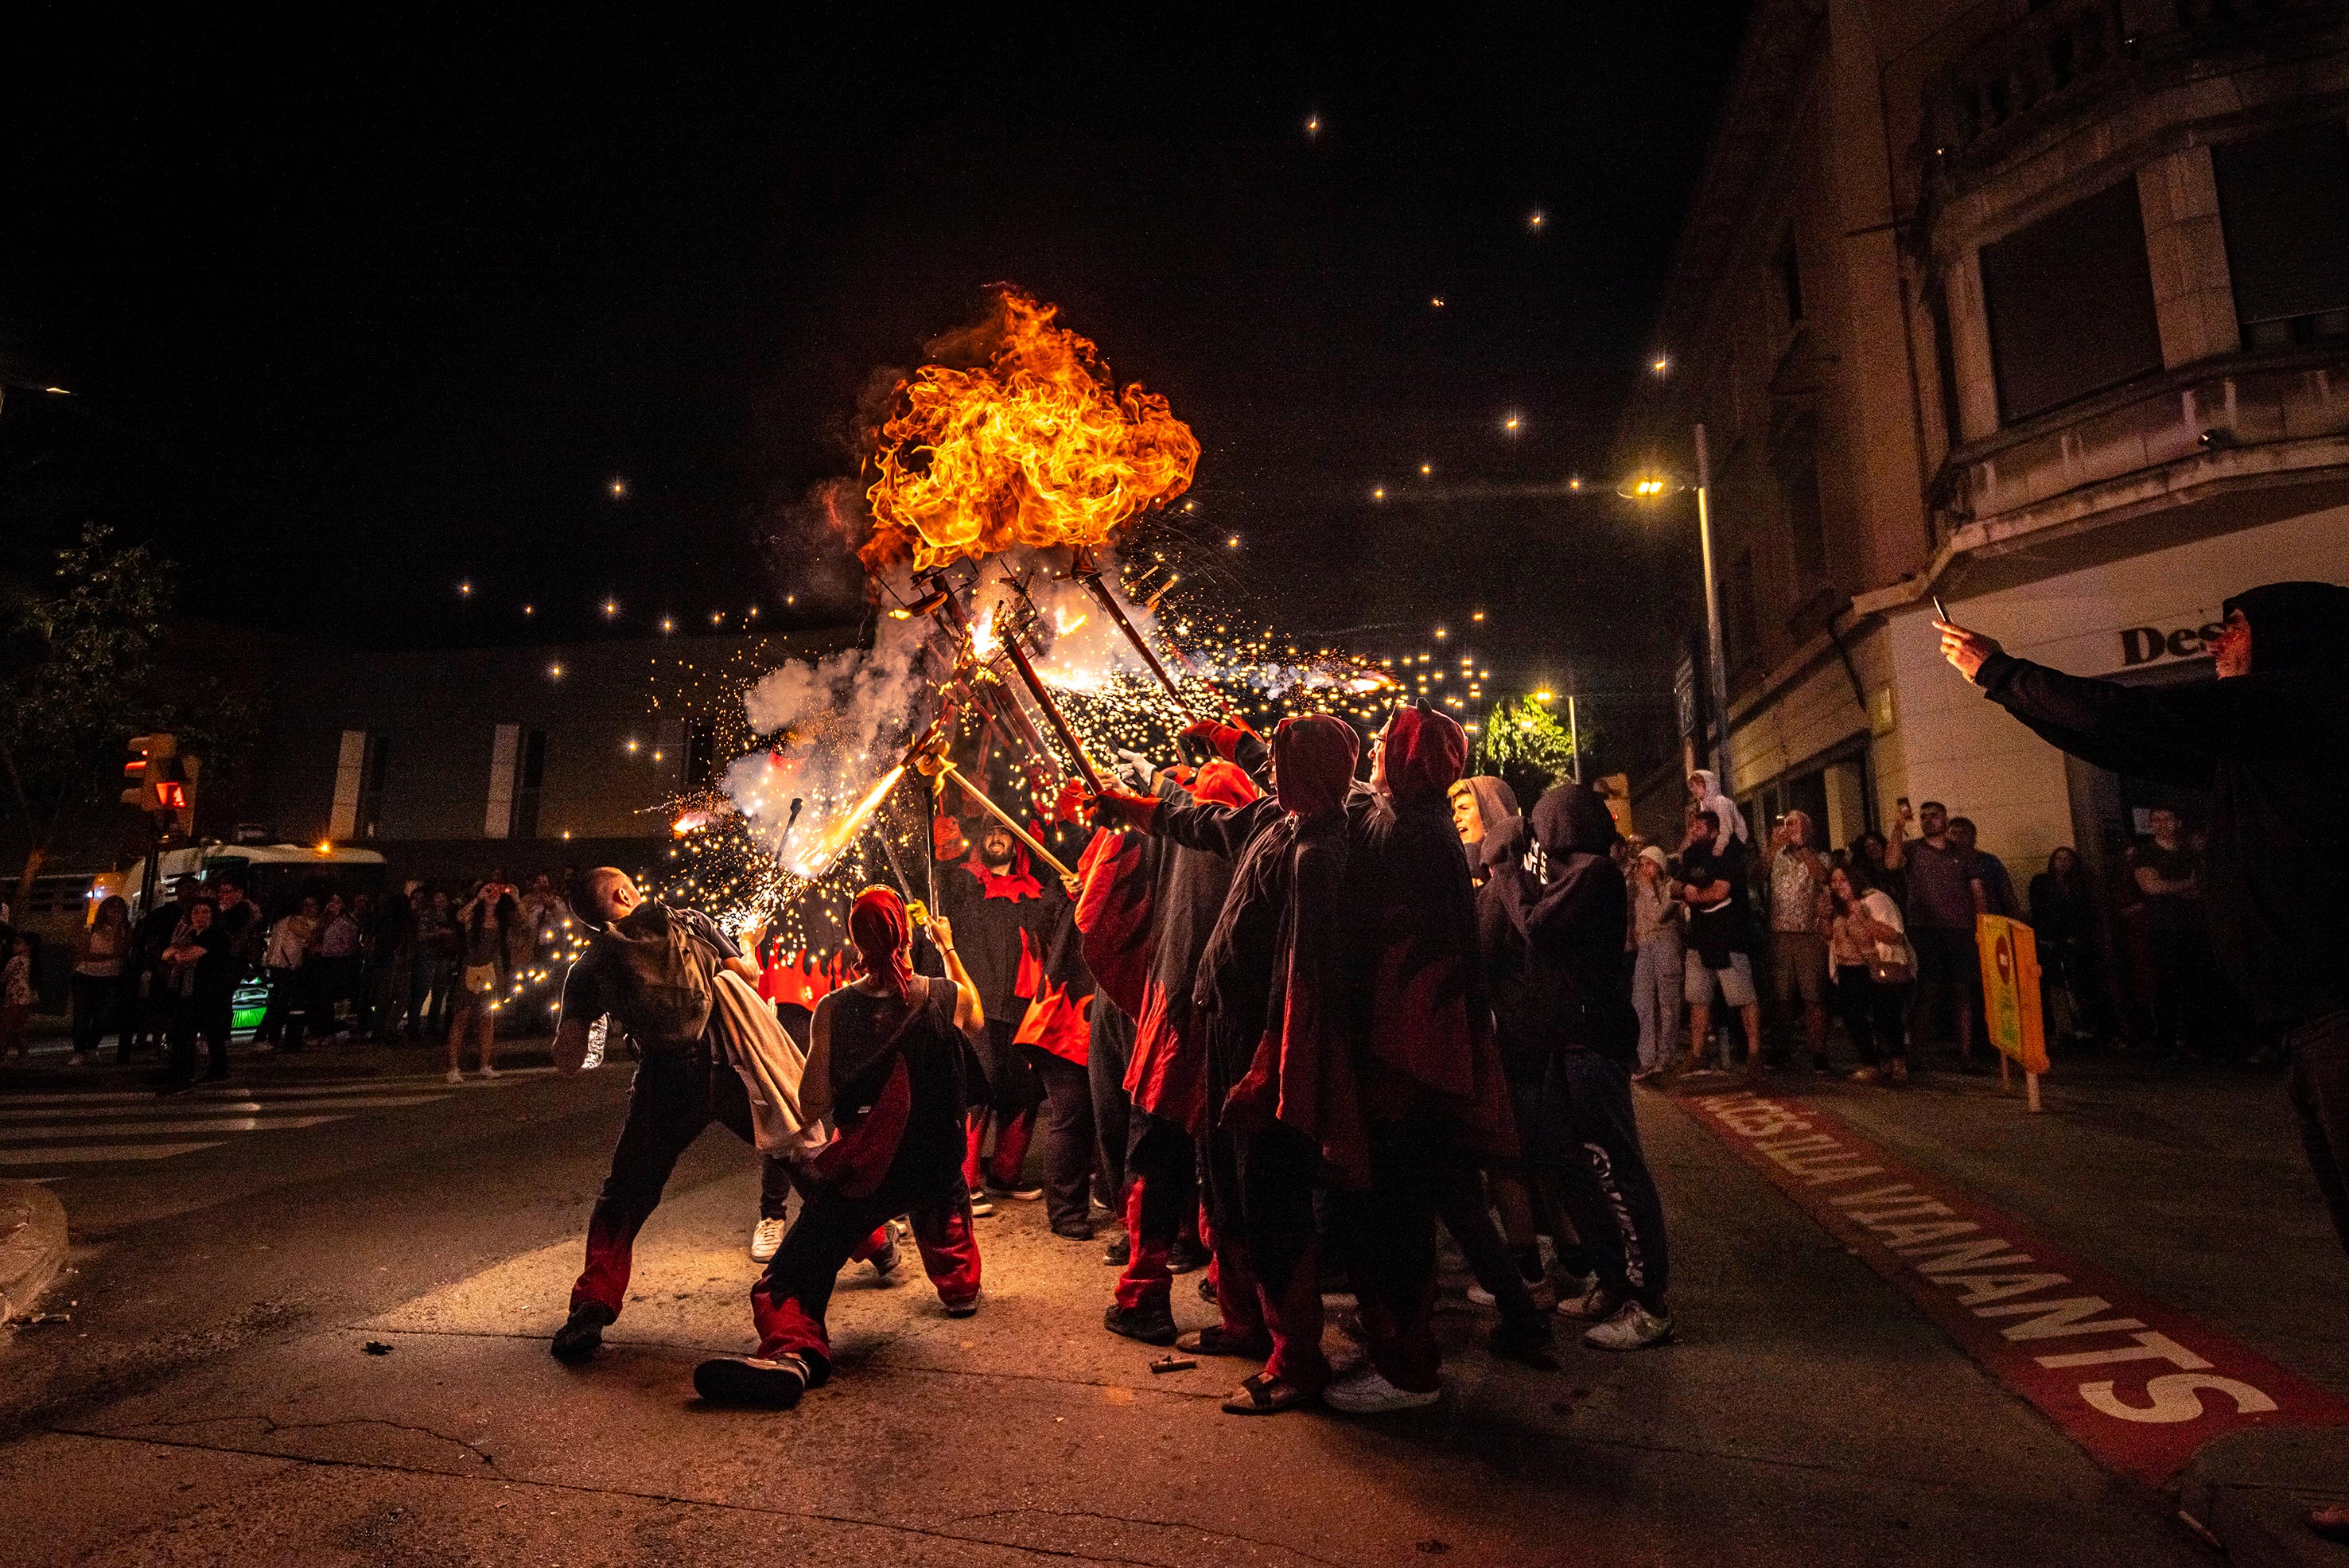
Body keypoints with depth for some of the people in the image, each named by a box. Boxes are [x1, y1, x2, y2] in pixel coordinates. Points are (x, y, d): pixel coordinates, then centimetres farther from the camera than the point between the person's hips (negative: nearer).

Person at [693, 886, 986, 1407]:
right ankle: (960, 1286, 47)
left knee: (787, 1283, 7)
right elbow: (976, 1019, 17)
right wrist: (948, 947, 25)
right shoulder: (948, 996, -9)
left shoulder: (833, 1010, -12)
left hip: (859, 1174, -2)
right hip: (934, 1170, 2)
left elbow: (813, 1104, -7)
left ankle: (794, 1350, -21)